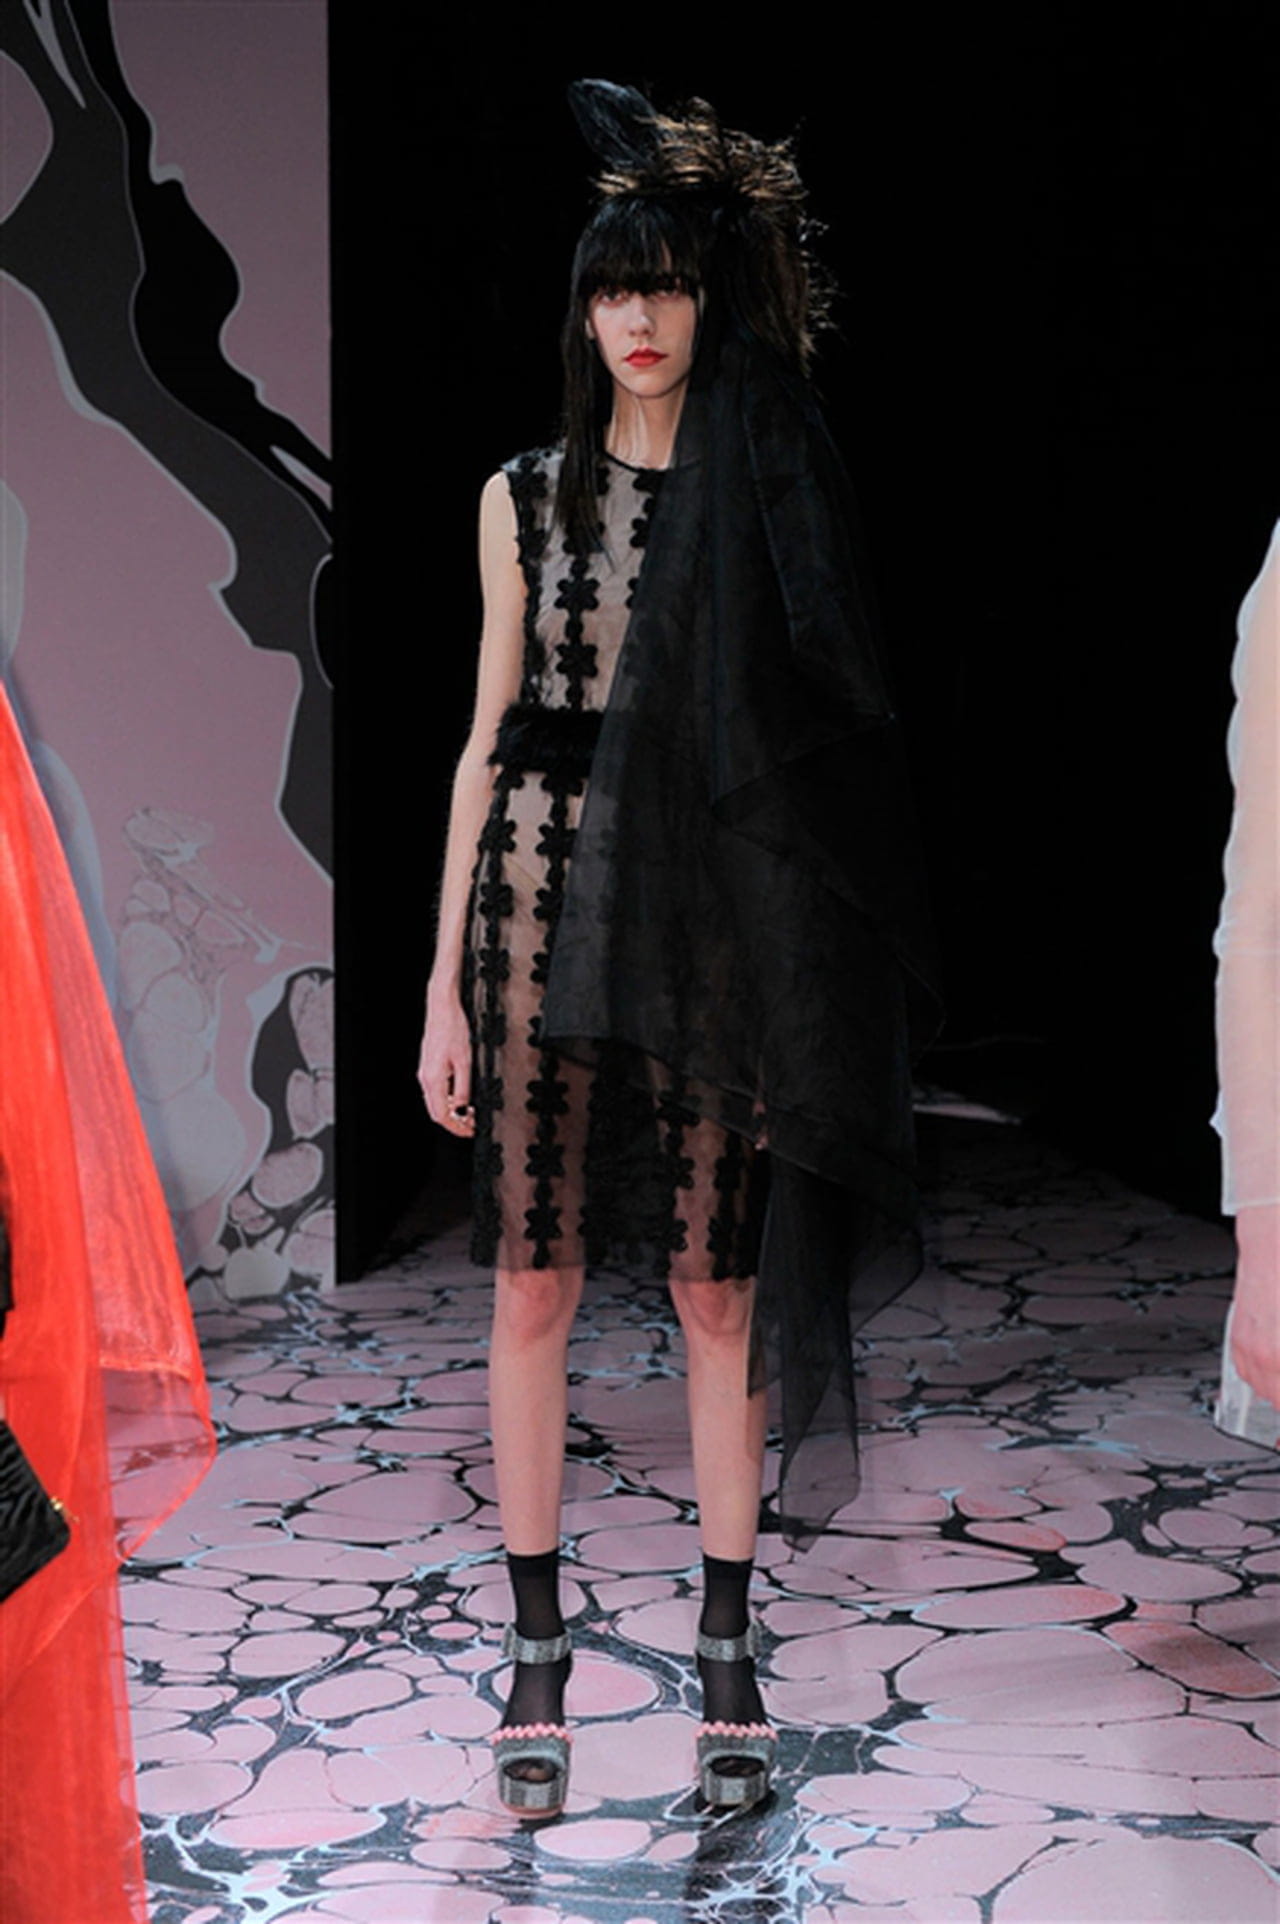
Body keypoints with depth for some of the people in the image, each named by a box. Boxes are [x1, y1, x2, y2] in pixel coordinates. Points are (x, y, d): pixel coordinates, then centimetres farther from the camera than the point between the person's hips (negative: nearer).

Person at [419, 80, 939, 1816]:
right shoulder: (528, 498, 9)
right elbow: (490, 735, 8)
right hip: (546, 892, 1)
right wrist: (443, 979, 3)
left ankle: (726, 1647, 13)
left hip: (710, 909, -1)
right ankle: (537, 1648, 13)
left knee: (719, 1282, 1)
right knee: (536, 1278, 2)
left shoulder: (766, 483, 7)